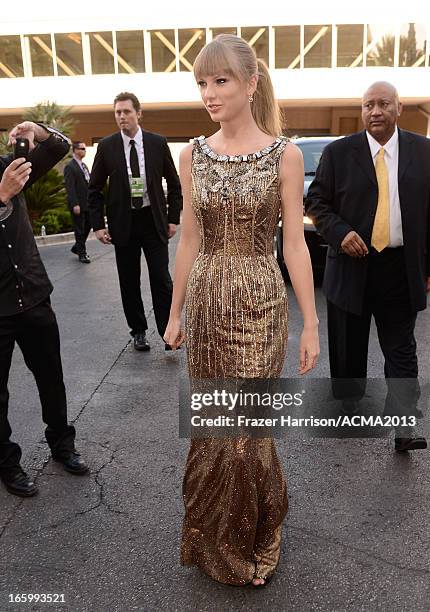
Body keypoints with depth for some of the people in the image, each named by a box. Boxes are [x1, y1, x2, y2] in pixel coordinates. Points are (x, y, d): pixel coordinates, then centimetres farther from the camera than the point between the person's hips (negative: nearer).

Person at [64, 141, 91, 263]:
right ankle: (82, 253, 13)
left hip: (87, 204, 8)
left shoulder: (84, 165, 14)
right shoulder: (70, 167, -11)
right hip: (78, 205, -8)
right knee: (79, 229, 2)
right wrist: (75, 204, -22)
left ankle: (77, 247, 30)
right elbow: (69, 187, -16)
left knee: (87, 226, 13)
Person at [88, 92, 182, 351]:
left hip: (154, 220, -1)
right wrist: (98, 225, -2)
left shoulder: (158, 143, 0)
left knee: (161, 279, -4)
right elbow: (95, 189, 6)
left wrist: (173, 218, 2)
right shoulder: (107, 146, 1)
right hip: (123, 222, 1)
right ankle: (139, 331, 21)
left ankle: (168, 331, 7)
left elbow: (174, 183, 7)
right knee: (129, 282, 7)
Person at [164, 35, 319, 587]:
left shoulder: (284, 155, -5)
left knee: (246, 424, 3)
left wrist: (311, 323, -5)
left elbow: (294, 242, -4)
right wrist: (176, 312, 10)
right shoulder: (192, 156, 5)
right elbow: (189, 239, 8)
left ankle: (251, 540, 32)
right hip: (206, 301, 4)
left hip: (259, 302, -3)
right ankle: (217, 538, 38)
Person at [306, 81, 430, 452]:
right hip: (352, 265, 0)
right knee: (349, 348, 11)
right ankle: (349, 404, 31)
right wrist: (340, 232, -16)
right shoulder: (338, 152, 0)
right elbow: (316, 202, 3)